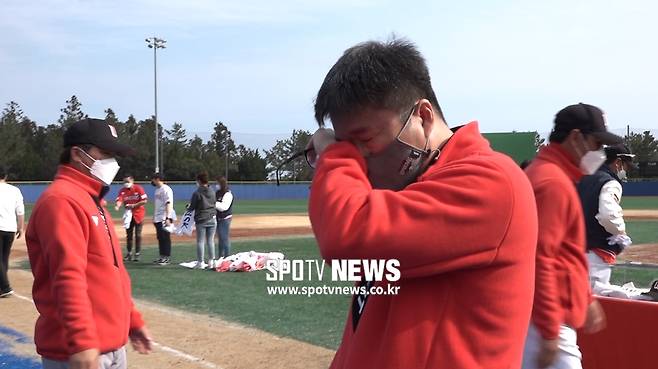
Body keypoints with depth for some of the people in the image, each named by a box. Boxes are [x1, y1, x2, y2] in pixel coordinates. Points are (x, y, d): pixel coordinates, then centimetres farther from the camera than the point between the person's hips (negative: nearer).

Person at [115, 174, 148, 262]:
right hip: (128, 214, 4)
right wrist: (117, 206, -37)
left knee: (138, 235, 0)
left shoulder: (138, 188, -9)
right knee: (128, 234, 10)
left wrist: (133, 205, -21)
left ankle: (137, 254, 6)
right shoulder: (122, 191, 0)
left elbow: (144, 201, -13)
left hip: (138, 214, -4)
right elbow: (119, 200, -15)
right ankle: (129, 253, 19)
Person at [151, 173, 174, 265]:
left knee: (165, 238, -5)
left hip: (164, 218, -10)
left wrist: (167, 218, -26)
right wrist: (154, 217, 21)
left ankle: (167, 258, 0)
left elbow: (169, 204, -20)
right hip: (158, 218, 10)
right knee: (160, 238, 13)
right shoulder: (157, 189, 17)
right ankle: (162, 257, 20)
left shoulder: (166, 189, -13)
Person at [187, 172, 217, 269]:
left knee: (200, 241, 3)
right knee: (211, 241, 9)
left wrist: (188, 207, 14)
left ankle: (200, 263, 6)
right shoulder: (212, 192, 5)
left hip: (201, 220, -4)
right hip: (212, 219, 5)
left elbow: (192, 207, -7)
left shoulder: (197, 193, -12)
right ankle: (211, 262, 11)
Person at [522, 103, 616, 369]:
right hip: (547, 321, -10)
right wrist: (549, 332, -23)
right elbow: (538, 260, -23)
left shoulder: (546, 174, 15)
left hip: (547, 316, 10)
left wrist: (586, 299, 25)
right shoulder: (553, 182, -16)